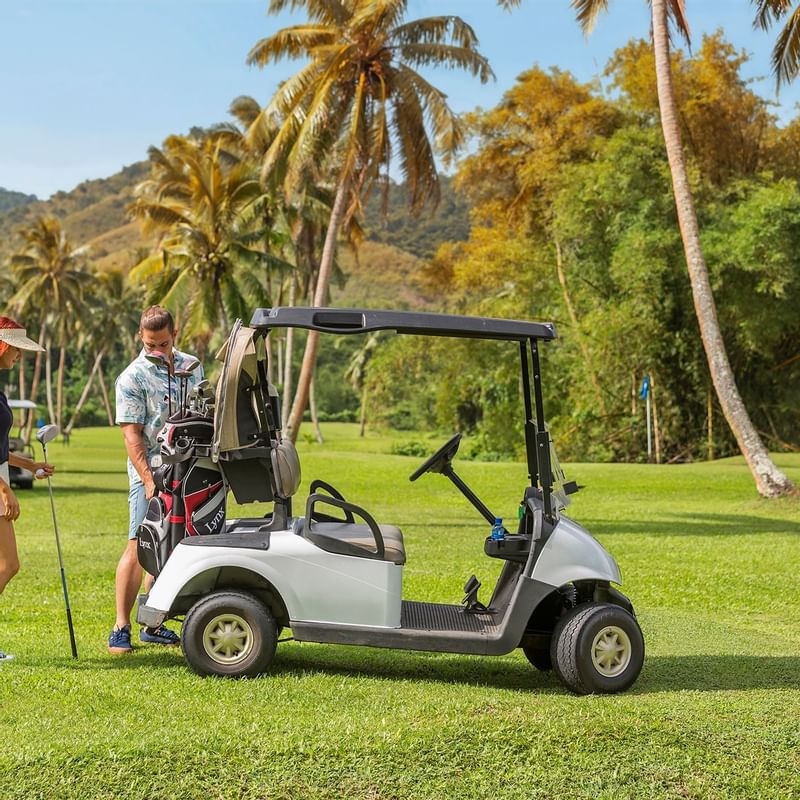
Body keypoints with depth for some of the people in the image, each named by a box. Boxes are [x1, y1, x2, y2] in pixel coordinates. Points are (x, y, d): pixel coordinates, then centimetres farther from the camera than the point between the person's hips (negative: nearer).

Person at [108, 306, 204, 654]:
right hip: (150, 472, -5)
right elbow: (132, 434, -10)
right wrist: (148, 480, -17)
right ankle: (121, 628, -4)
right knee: (139, 547, -9)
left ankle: (152, 625, 15)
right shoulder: (132, 378, -6)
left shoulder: (191, 367, 11)